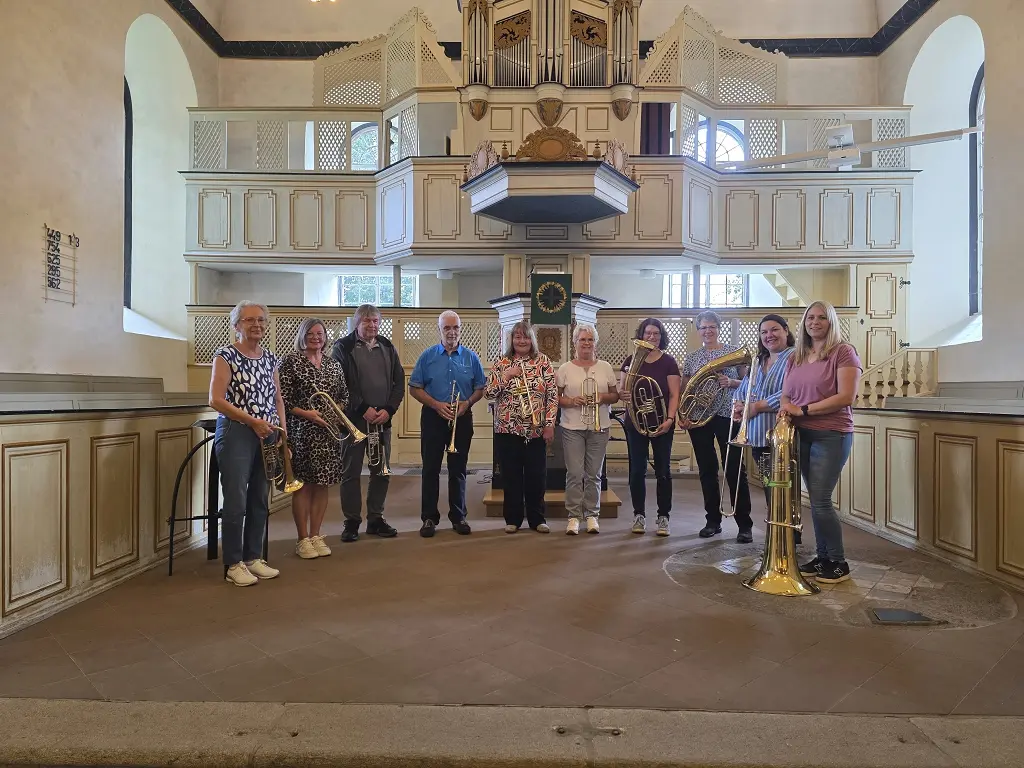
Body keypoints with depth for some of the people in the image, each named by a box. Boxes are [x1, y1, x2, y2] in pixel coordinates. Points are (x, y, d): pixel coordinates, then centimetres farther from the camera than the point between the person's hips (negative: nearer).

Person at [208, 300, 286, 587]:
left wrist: (282, 430, 5)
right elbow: (216, 400, -12)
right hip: (236, 434, -6)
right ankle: (233, 565, 8)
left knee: (260, 500, 10)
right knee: (236, 502, -4)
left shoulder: (270, 358, 12)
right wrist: (252, 421, -16)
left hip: (267, 436, 6)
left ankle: (254, 557, 23)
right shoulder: (225, 356, -5)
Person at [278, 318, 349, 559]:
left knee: (322, 484, 8)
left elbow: (344, 395, 15)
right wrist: (307, 413, -17)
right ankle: (302, 539, 12)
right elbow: (282, 399, -8)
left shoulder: (334, 364, 11)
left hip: (329, 431, 5)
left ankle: (315, 535, 20)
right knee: (303, 484, 1)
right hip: (301, 431, -4)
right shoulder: (291, 361, -3)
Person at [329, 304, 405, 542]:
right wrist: (363, 409, -15)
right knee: (350, 472, 3)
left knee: (381, 471, 8)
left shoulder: (388, 348, 12)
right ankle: (352, 521, 14)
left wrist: (388, 410, -5)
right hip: (353, 419, -4)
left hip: (382, 419, 4)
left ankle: (375, 519, 20)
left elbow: (399, 382, 9)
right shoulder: (342, 347, -1)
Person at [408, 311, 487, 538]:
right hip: (433, 417, -1)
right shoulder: (428, 356, 1)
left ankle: (458, 517, 18)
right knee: (430, 469, 3)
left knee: (458, 470, 8)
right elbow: (414, 388, 0)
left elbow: (480, 388, 8)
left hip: (462, 419, 1)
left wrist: (466, 404, -10)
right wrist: (436, 405, -12)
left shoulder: (471, 357, 4)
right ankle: (429, 517, 12)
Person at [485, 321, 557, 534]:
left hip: (536, 430, 0)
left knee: (536, 476, 6)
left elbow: (553, 396, 0)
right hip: (508, 430, 1)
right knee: (511, 476, 7)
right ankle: (512, 519, 19)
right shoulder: (501, 363, 5)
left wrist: (549, 424, -6)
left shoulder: (543, 362, 3)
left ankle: (537, 519, 20)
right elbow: (488, 393, -1)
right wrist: (506, 375, -12)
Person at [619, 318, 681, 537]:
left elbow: (674, 395, -4)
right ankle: (639, 515, 16)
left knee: (663, 471, 3)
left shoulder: (669, 362, 0)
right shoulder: (631, 360, 6)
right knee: (637, 470, 4)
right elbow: (620, 389, 5)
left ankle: (663, 517, 12)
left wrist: (670, 419, -17)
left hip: (661, 424, -1)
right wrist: (623, 394, -19)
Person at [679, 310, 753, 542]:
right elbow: (684, 390, 11)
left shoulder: (733, 351, 4)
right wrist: (682, 415, -2)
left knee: (734, 470, -3)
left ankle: (745, 525, 4)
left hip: (727, 416, -3)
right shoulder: (691, 358, 11)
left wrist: (730, 382, -14)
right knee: (707, 470, 8)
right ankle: (713, 521, 19)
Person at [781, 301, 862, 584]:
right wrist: (784, 413, -8)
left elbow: (846, 396, -15)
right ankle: (822, 558, 23)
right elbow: (786, 396, 14)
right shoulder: (795, 357, 12)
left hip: (831, 436, -6)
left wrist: (803, 410, -16)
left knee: (820, 501, -6)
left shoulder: (843, 352, -6)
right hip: (801, 435, 6)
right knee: (816, 500, 11)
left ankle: (839, 564, 10)